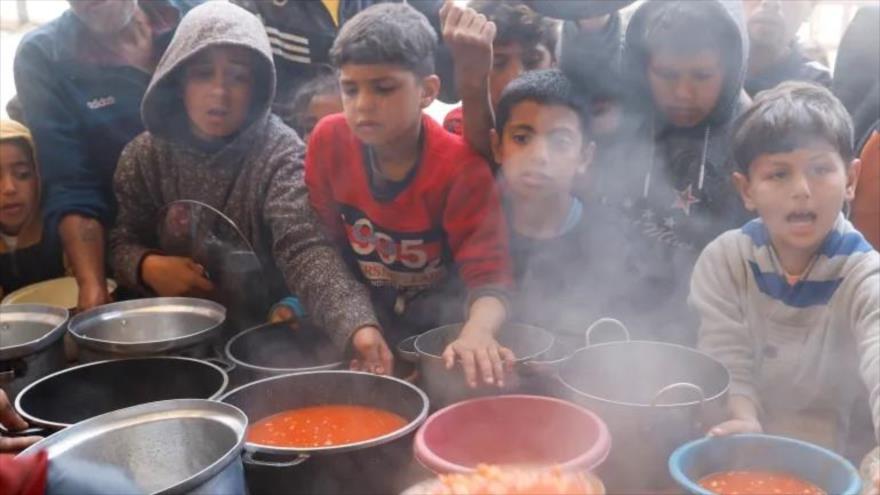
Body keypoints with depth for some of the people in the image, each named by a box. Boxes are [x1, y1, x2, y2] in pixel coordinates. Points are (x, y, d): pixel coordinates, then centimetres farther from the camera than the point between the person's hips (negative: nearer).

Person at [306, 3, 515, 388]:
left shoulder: (461, 167, -25)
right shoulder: (328, 140, -15)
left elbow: (489, 272, -32)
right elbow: (322, 238, -4)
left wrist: (477, 332, -54)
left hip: (438, 313, -3)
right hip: (366, 306, 3)